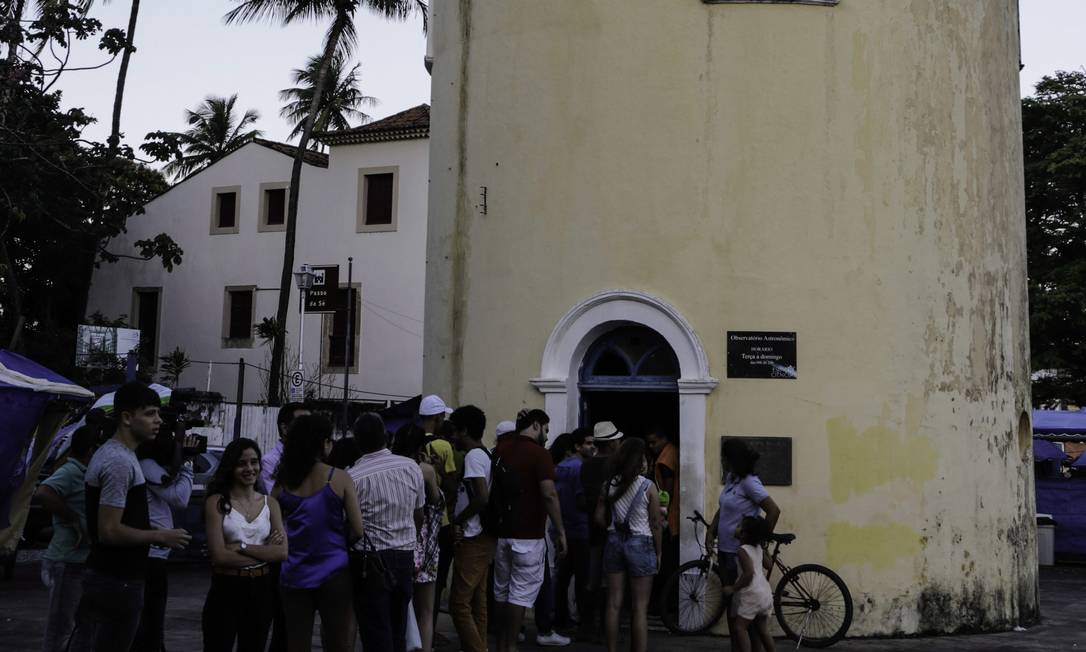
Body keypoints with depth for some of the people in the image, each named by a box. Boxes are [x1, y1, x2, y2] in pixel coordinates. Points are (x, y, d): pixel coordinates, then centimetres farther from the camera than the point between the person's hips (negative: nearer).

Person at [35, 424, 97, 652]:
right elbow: (42, 494, -33)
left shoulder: (81, 473, 12)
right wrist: (74, 519, -25)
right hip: (68, 564, -10)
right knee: (61, 628, -3)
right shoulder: (70, 472, -16)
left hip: (82, 563, 10)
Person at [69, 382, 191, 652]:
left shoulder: (109, 453, 12)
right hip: (118, 581, -10)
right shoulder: (121, 462, -21)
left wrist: (152, 536, 14)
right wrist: (160, 536, -14)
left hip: (106, 575, 10)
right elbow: (109, 531, -25)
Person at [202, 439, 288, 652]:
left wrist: (242, 547, -14)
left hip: (262, 591, 4)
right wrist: (264, 552, -10)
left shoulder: (270, 503, 7)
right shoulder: (217, 502, -5)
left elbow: (282, 553, -5)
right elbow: (219, 556, -14)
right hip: (226, 590, -4)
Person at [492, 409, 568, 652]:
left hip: (501, 531, 7)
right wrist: (560, 531, -15)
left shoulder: (501, 449, 8)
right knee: (522, 591, -1)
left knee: (502, 589, 14)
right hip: (528, 534, -7)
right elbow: (549, 495, -17)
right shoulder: (538, 453, -12)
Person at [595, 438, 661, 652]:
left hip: (614, 542, 4)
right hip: (640, 544, -4)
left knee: (614, 604, 9)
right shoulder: (648, 487, -9)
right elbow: (655, 525, -6)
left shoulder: (610, 484, 1)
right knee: (640, 608, 2)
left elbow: (599, 518, 3)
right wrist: (658, 553, 4)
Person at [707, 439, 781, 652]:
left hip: (741, 553, -9)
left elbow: (774, 511, -20)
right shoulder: (730, 478, 8)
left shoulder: (749, 482, -17)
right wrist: (710, 532, 4)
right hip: (725, 549, 9)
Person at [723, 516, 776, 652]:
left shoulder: (743, 550, -12)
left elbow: (749, 573, -24)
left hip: (751, 595, -9)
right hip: (766, 593, 9)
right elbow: (768, 565, 24)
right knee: (763, 630, 15)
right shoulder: (758, 548, 11)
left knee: (740, 627, -8)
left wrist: (733, 588, -17)